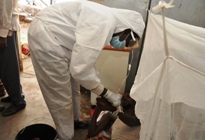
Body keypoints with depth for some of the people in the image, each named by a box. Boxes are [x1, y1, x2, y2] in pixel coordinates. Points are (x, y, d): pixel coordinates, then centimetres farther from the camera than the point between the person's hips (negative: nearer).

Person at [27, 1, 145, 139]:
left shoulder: (104, 19, 7)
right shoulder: (104, 22, -24)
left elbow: (83, 60, 15)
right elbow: (80, 68, -28)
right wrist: (108, 94, -15)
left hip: (52, 36, 10)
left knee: (71, 87, 22)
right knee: (60, 97, 2)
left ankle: (74, 121, 43)